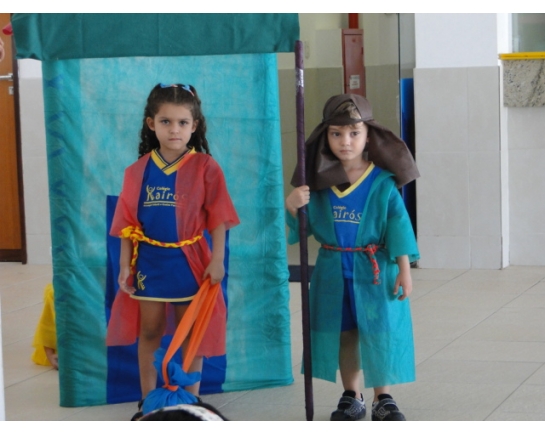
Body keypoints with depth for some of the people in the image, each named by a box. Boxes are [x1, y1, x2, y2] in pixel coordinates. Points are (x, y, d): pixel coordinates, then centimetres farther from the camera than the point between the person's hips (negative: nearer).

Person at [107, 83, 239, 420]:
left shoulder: (205, 167, -9)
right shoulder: (138, 170, -1)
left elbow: (218, 218, -7)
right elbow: (129, 222, 1)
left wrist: (217, 260, -12)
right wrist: (125, 265, -2)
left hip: (189, 262, -2)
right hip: (149, 262, 2)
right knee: (148, 333, 12)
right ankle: (148, 402, 24)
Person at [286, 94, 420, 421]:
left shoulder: (382, 183, -8)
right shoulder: (318, 181, -1)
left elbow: (398, 224, -8)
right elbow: (305, 224, 4)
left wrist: (404, 268, -11)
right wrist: (293, 207, -17)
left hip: (375, 269, -3)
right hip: (333, 270, 3)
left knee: (379, 333, 2)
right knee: (342, 333, 12)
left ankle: (383, 399, 16)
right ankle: (351, 397, 25)